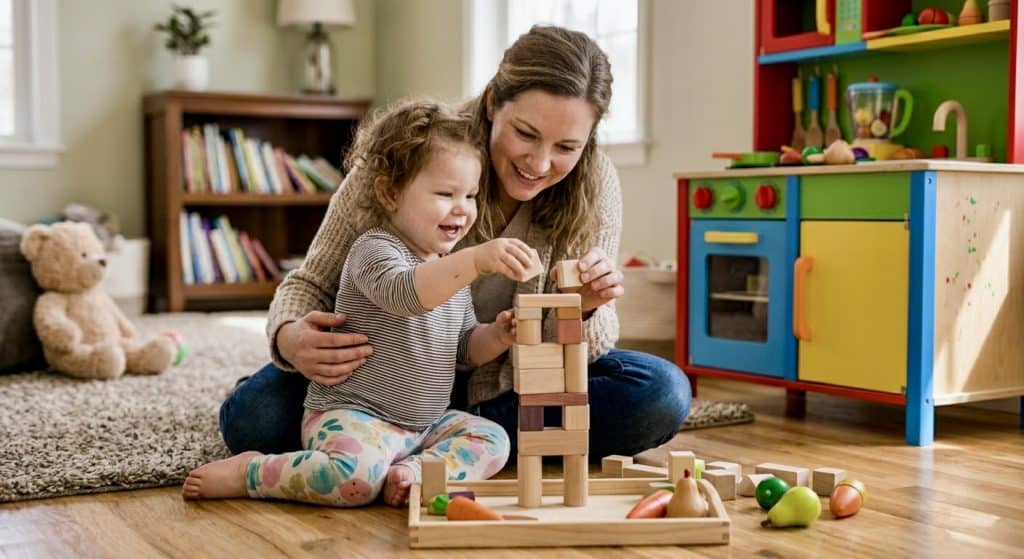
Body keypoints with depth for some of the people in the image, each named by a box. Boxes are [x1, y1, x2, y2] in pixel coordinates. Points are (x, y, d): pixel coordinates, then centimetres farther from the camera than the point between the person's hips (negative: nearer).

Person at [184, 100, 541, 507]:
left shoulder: (454, 267, 13)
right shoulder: (375, 249, -13)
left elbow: (465, 346, 20)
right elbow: (404, 292, -37)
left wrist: (496, 337, -2)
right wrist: (477, 260, -48)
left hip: (425, 422, 8)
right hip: (352, 414, -8)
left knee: (491, 439, -7)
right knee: (356, 476, -33)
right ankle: (246, 473, -9)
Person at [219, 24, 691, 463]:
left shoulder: (593, 184, -16)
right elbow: (311, 283, -13)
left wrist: (583, 310, -34)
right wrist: (289, 337, -36)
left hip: (518, 386, 2)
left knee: (662, 395, -22)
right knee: (252, 417, -24)